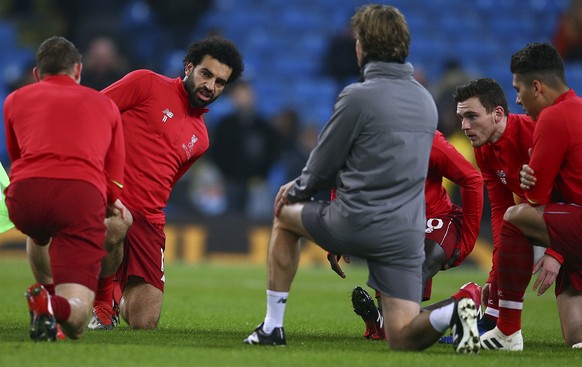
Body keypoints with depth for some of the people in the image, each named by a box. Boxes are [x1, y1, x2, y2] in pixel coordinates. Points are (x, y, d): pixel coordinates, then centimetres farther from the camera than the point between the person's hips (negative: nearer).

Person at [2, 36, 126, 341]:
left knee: (39, 236, 42)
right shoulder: (105, 104, 28)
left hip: (25, 191, 1)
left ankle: (44, 297, 23)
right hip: (83, 193, -1)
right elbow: (114, 178, 25)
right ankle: (52, 304, -37)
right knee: (75, 323, -4)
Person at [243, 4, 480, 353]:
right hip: (407, 232, 5)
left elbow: (324, 163, -1)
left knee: (285, 215, 27)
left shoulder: (358, 96, -9)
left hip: (356, 225, -5)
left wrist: (299, 189, 22)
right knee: (403, 339, 5)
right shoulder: (426, 100, 13)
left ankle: (273, 326, 27)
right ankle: (454, 312, -26)